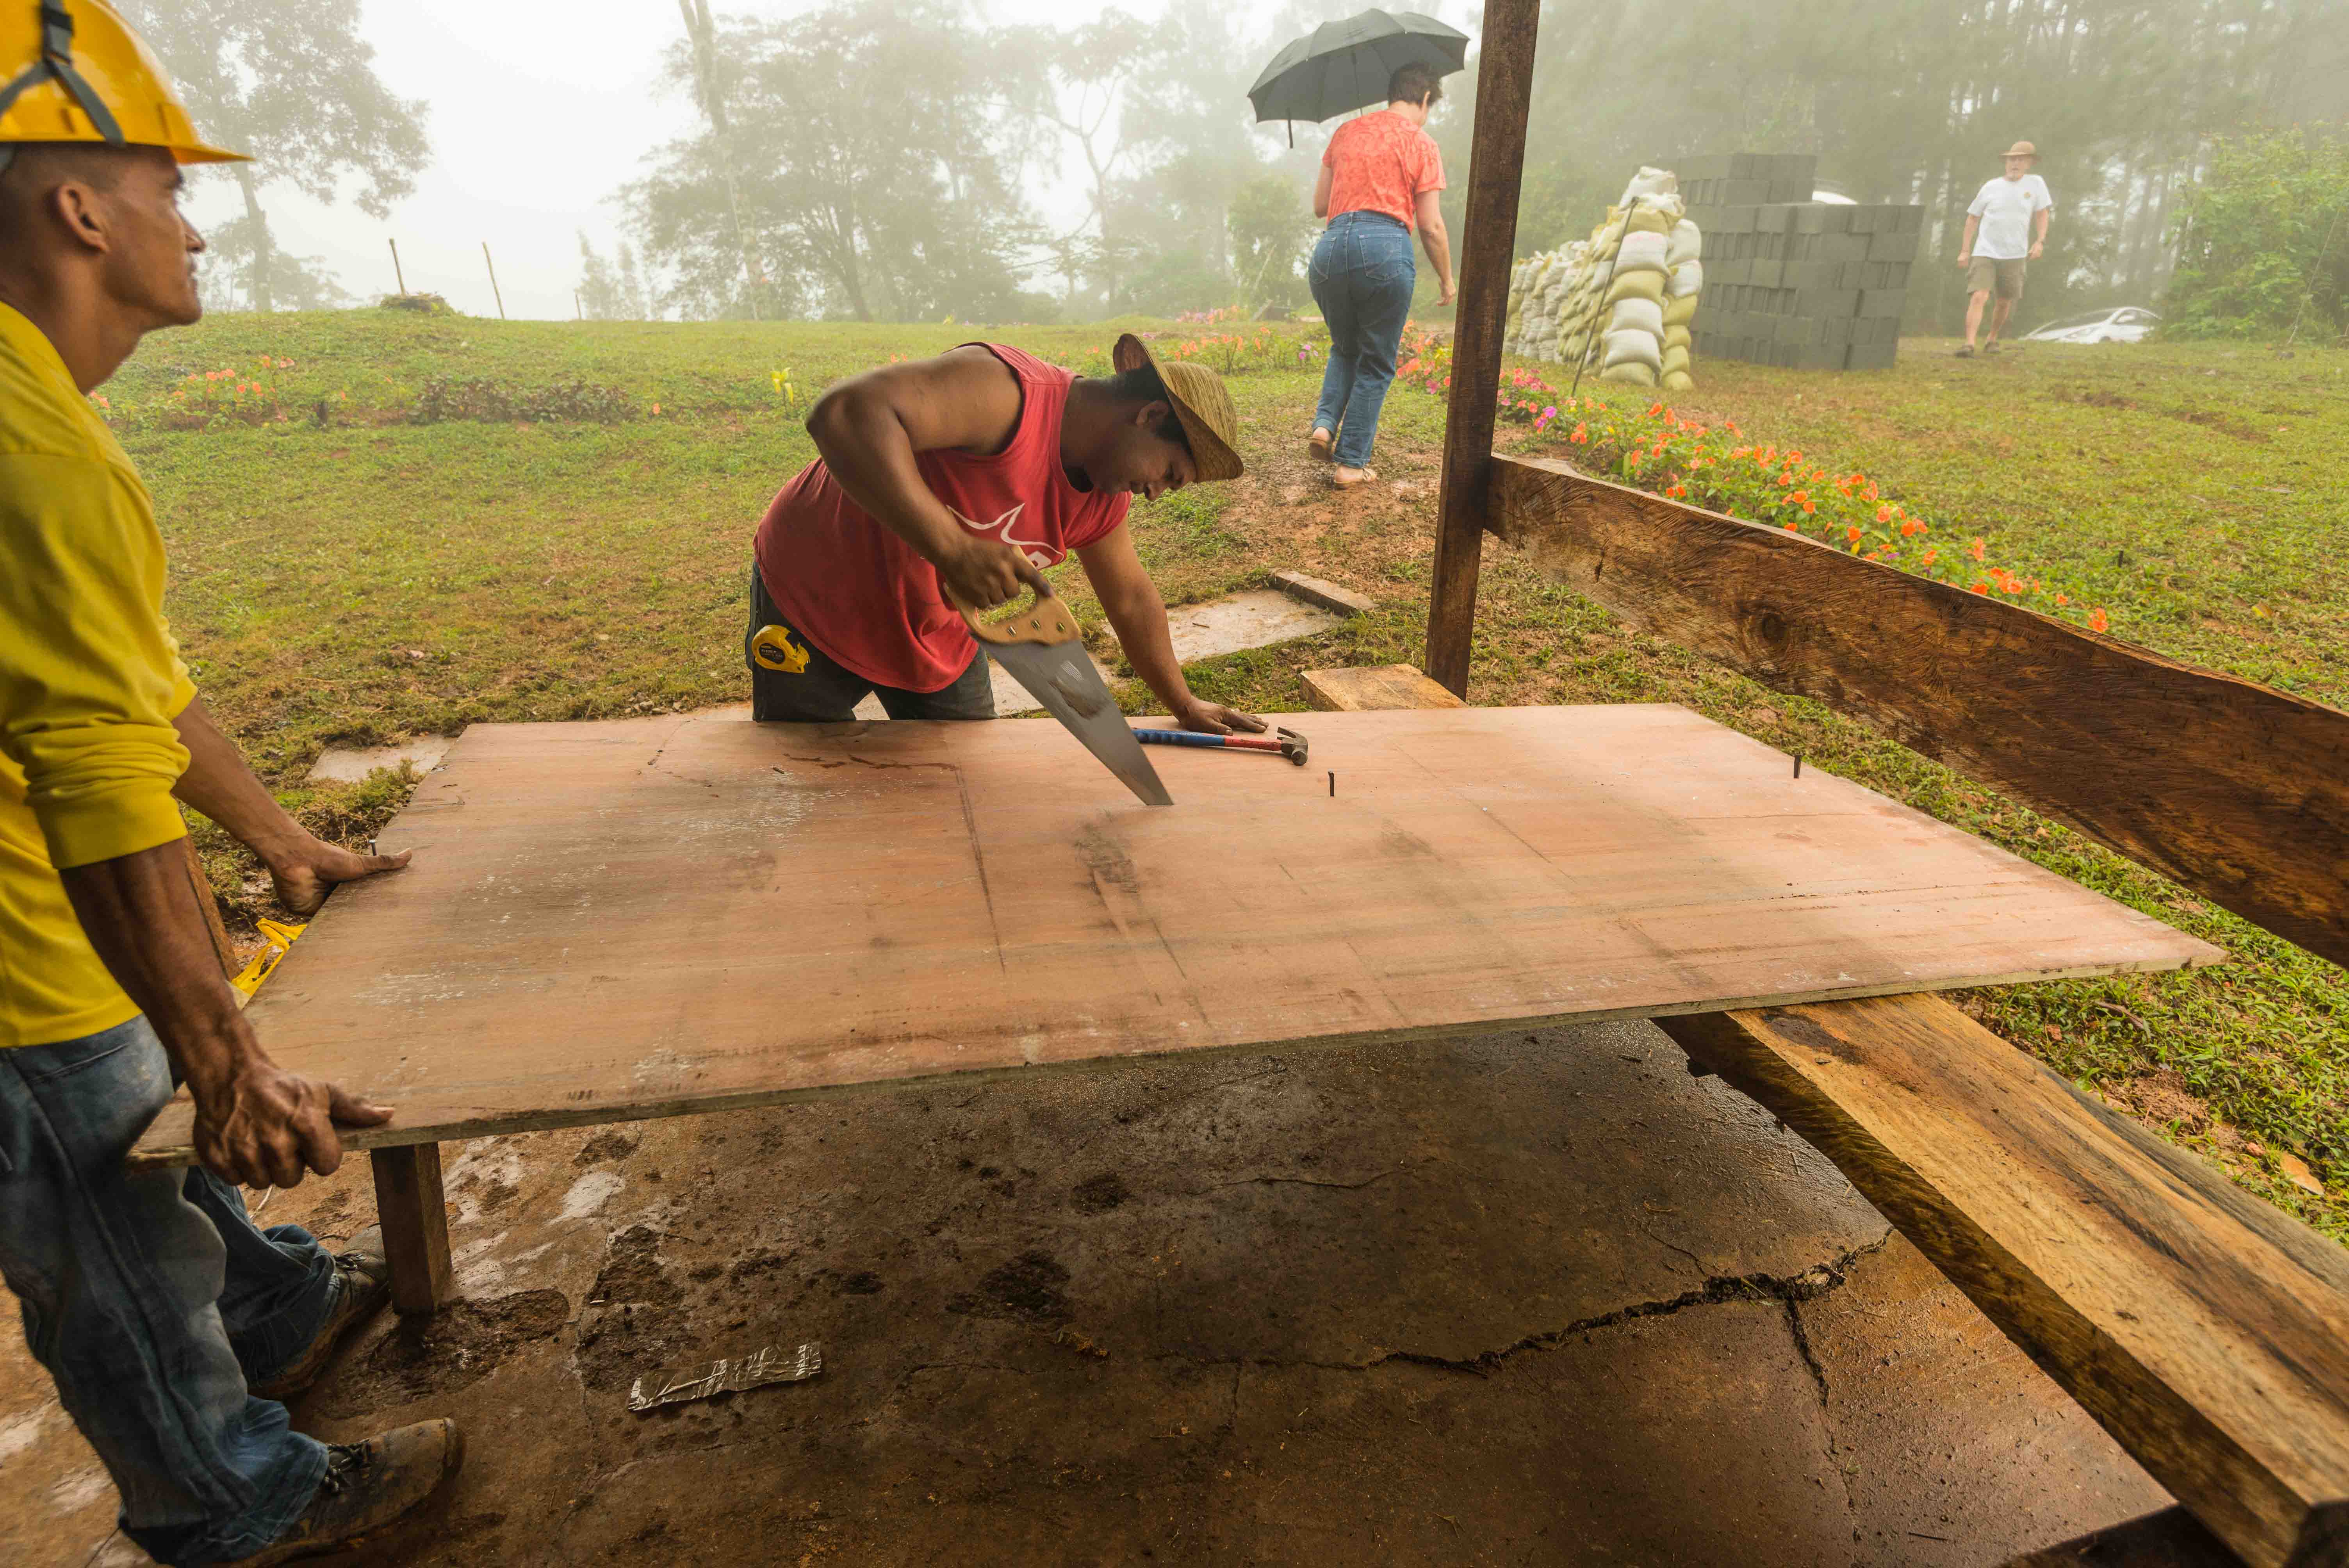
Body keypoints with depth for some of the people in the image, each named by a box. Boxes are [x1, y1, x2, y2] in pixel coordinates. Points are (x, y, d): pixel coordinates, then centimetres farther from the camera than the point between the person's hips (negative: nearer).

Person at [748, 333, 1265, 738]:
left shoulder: (1104, 498, -4)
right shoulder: (1007, 391, -32)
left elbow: (1132, 600, 11)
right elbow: (844, 413, -45)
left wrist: (1185, 707, 15)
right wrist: (953, 548, -52)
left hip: (939, 638, 7)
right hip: (813, 602, -7)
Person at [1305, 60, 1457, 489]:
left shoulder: (1346, 133, 18)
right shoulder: (1421, 144, 5)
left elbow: (1319, 206, 20)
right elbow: (1431, 227, 1)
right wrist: (1446, 279, 13)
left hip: (1331, 248, 4)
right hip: (1385, 248, -4)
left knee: (1345, 349, 25)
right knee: (1376, 365, 8)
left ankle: (1325, 424, 2)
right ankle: (1351, 463, 6)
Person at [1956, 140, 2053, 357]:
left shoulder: (2036, 184, 4)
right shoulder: (1991, 186, 2)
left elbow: (2042, 214, 8)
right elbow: (1973, 217, 9)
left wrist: (2040, 241, -7)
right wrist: (1965, 251, 4)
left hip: (2015, 256, 2)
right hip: (1985, 253, -2)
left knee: (2005, 302, 12)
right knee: (1979, 298, -20)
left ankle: (1992, 339, 33)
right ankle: (1969, 345, -26)